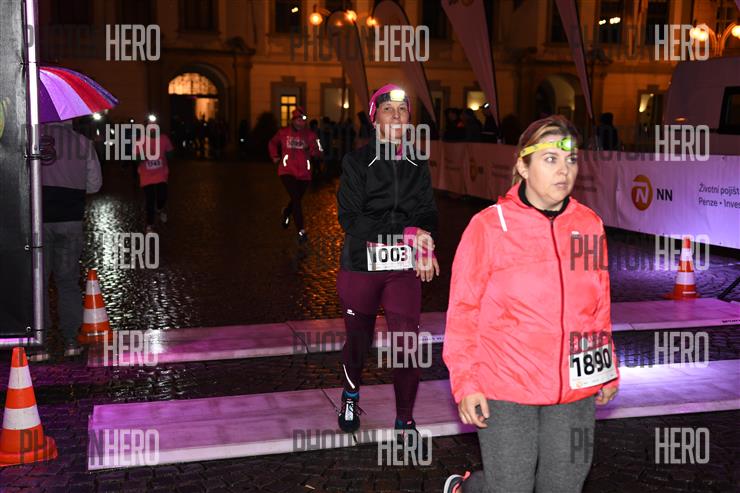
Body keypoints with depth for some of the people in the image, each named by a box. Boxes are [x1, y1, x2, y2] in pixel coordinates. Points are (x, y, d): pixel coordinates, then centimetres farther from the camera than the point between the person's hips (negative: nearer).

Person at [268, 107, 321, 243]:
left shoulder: (309, 134, 1)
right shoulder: (283, 132, 1)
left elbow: (318, 154, -4)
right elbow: (273, 143, 21)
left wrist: (311, 149, -24)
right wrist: (275, 156, 11)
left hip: (304, 173, 3)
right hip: (287, 171, -2)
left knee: (296, 199, 16)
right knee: (296, 199, -16)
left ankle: (285, 214, 50)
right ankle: (301, 231, -14)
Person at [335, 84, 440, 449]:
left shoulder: (417, 165, 8)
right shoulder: (356, 162, -3)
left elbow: (427, 214, 8)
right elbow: (351, 218, -12)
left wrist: (422, 245, -15)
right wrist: (406, 233, -19)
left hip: (404, 267, 2)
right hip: (361, 264, -1)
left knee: (407, 345, -7)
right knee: (358, 340, 13)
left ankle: (405, 422, 11)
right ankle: (351, 395, 43)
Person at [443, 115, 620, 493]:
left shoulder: (590, 225, 2)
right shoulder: (489, 225, -10)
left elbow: (599, 305, 13)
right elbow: (463, 310, -6)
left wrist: (608, 370, 17)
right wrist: (465, 382, -8)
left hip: (574, 391, 4)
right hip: (504, 392, -4)